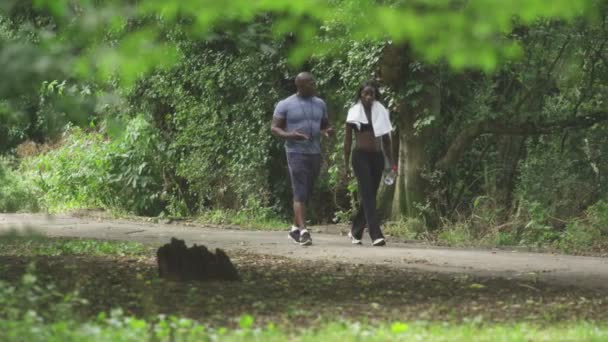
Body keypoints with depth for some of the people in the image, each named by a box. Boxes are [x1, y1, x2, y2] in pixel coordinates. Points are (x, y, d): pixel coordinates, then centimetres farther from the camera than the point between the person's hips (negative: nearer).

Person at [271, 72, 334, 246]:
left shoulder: (319, 104, 11)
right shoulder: (285, 105, -3)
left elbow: (325, 125, 21)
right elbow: (274, 128, -2)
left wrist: (328, 131, -4)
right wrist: (288, 135, -23)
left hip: (315, 153, 6)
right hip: (296, 152, -5)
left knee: (306, 193, 11)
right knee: (300, 193, -13)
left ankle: (295, 228, 23)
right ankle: (303, 231, -20)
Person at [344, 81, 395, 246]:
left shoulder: (381, 112, 10)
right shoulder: (354, 113, 2)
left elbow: (386, 138, 15)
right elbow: (347, 139, 4)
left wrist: (391, 161, 10)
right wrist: (346, 163, 1)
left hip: (377, 156, 4)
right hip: (361, 156, -4)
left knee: (370, 195, 8)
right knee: (367, 194, -14)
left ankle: (355, 231, 25)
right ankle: (376, 235, -23)